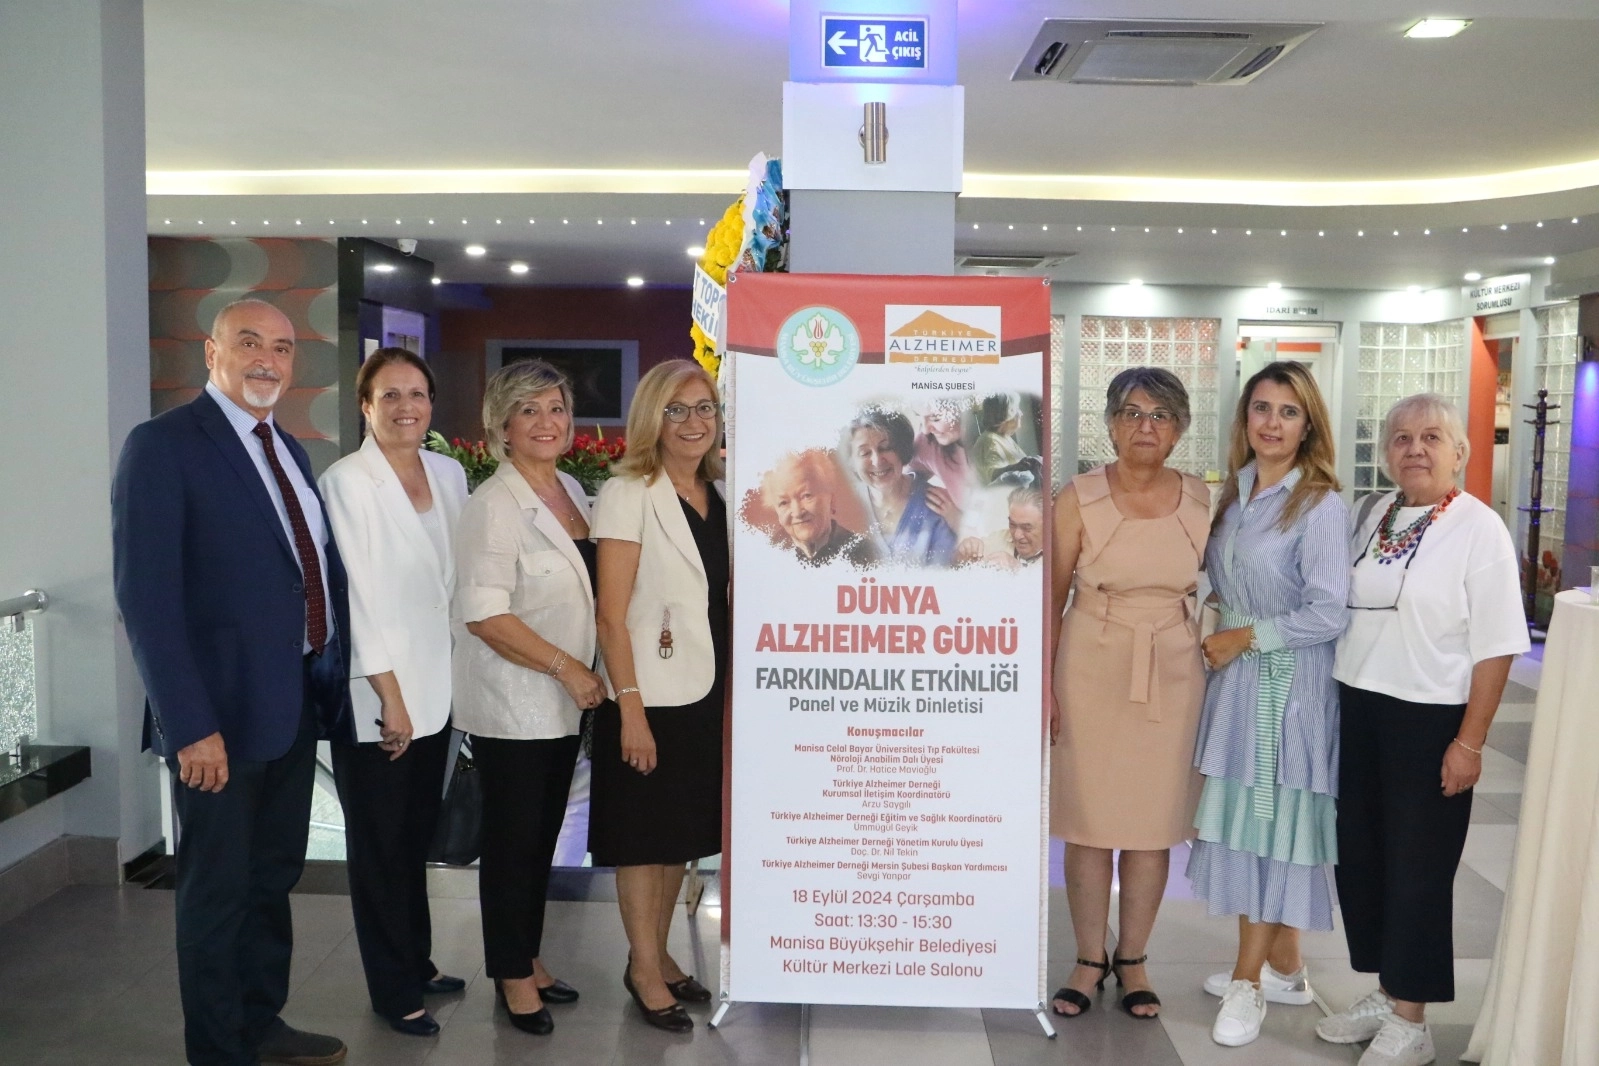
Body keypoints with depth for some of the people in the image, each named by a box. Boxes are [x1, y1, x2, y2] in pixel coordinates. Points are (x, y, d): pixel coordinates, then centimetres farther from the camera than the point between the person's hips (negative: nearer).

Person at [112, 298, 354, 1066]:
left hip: (299, 701, 8)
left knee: (273, 877, 20)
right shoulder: (163, 445, -12)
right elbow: (145, 595, -19)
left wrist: (333, 675, 7)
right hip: (224, 709, -8)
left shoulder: (288, 451, 12)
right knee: (217, 891, 8)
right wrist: (190, 723, -23)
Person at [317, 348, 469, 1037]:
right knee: (380, 844, 7)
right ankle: (393, 989, 20)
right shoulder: (347, 482, -13)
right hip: (374, 696, -6)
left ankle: (417, 963, 33)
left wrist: (430, 687, 11)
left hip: (434, 688, 6)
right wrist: (391, 696, -15)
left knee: (417, 837, 17)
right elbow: (360, 598, -15)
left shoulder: (449, 473, 5)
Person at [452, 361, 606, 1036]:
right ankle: (512, 977, 22)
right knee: (513, 842, 6)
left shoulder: (572, 490, 9)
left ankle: (527, 960, 32)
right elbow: (485, 615, -21)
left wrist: (581, 675, 9)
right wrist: (567, 668, -18)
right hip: (510, 707, -7)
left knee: (544, 838, 16)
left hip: (562, 703, 7)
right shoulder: (494, 506, -15)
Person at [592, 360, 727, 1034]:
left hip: (707, 691, 6)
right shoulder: (627, 494, -11)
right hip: (649, 694, -6)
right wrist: (630, 707, -19)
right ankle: (644, 970, 23)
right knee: (644, 834, 7)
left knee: (686, 832, 16)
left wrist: (737, 687, 9)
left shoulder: (720, 494, 8)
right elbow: (611, 614, -15)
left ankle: (659, 954, 32)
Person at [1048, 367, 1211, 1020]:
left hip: (1173, 672, 2)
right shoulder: (1079, 499, -5)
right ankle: (1089, 960, 22)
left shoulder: (1201, 502, 2)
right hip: (1092, 668, -2)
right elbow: (1050, 598, -3)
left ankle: (1132, 960, 26)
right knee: (1088, 816, 5)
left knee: (1154, 820, 9)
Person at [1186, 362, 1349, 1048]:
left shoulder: (1321, 505, -14)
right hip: (1234, 676, 7)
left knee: (1267, 824, 1)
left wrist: (1246, 637, -13)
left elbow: (1329, 614, -17)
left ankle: (1249, 982, 14)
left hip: (1287, 682, -7)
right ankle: (1284, 967, 28)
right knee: (1240, 819, 12)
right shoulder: (1233, 490, 7)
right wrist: (1217, 623, 2)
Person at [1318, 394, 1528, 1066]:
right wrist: (1340, 703, 12)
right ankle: (1383, 993, 32)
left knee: (1417, 867, 5)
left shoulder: (1479, 529, -12)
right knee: (1358, 855, 14)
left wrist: (1469, 743, -16)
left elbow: (1495, 647, -14)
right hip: (1358, 710, 6)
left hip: (1430, 721, -6)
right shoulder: (1376, 516, 7)